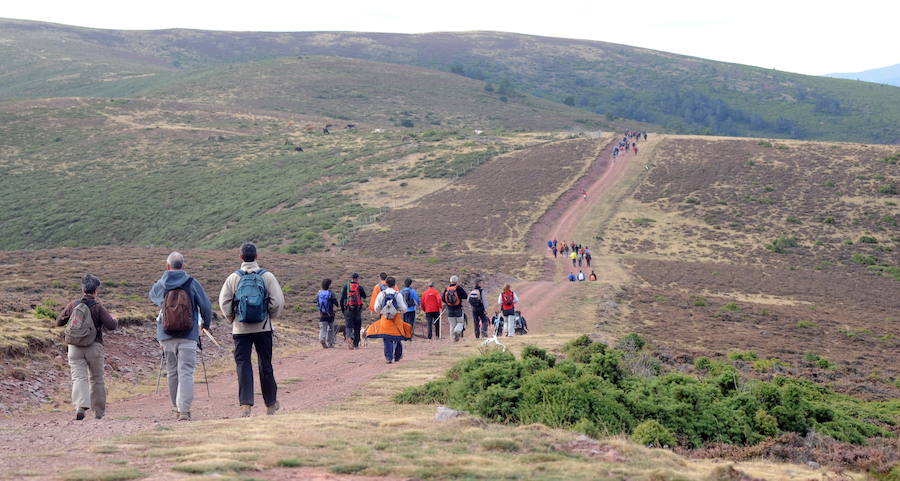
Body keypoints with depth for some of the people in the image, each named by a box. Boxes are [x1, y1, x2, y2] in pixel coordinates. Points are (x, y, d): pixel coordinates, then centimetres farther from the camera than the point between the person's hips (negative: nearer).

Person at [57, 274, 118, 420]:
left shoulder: (73, 305, 2)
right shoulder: (98, 307, -7)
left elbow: (59, 322, 12)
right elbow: (111, 326, -13)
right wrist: (114, 320, 10)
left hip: (74, 347, 1)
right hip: (94, 347, -1)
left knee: (78, 377, -4)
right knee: (96, 379, 12)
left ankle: (80, 406, -27)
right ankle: (99, 411, 19)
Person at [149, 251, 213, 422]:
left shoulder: (160, 285, 3)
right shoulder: (192, 283, -2)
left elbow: (151, 296, 27)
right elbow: (206, 305, 3)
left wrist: (164, 277, 31)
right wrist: (206, 323, 21)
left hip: (166, 336, 2)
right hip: (188, 336, -2)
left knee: (172, 372, 15)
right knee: (186, 372, -5)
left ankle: (177, 407, 24)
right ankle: (184, 410, -15)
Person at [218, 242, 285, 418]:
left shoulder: (234, 278, -2)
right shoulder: (267, 276, -2)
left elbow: (224, 302, -4)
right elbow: (278, 301, -7)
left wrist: (232, 319, 10)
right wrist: (270, 317, 9)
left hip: (240, 329, 0)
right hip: (263, 328, 1)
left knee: (243, 365, 1)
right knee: (265, 365, 10)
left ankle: (246, 405, -11)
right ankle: (271, 404, 22)